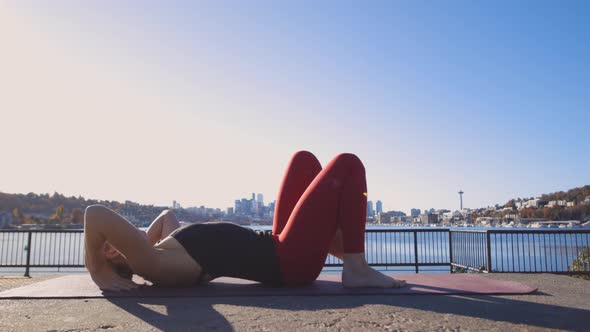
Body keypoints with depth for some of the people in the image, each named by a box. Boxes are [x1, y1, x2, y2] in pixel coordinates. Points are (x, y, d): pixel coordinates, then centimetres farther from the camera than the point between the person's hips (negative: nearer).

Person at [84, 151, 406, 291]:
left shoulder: (156, 253, 7)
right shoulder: (152, 264, -21)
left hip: (280, 254, 9)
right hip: (289, 263, -9)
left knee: (304, 159, 18)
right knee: (347, 164, -5)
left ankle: (346, 252, 18)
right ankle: (357, 270, -3)